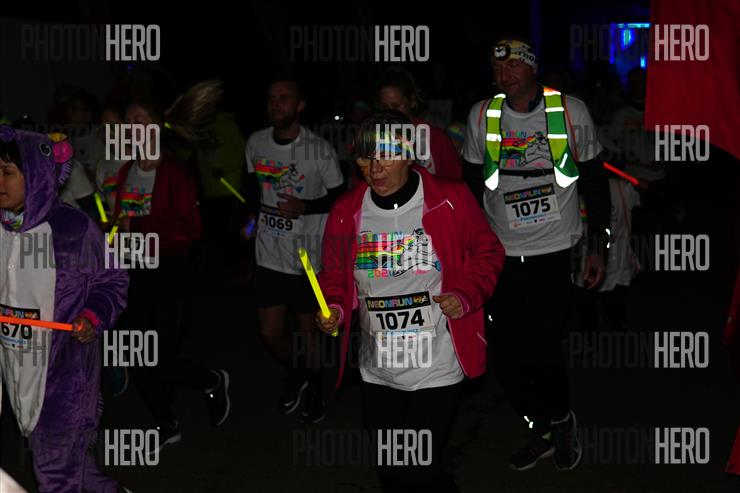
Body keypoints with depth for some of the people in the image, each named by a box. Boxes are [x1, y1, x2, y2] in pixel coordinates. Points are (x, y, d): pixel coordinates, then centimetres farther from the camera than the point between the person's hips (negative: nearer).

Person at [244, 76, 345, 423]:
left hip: (309, 255, -3)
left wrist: (305, 207, -18)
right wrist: (251, 217, 10)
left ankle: (313, 386, 36)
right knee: (270, 332, 6)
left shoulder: (320, 150, -13)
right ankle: (295, 374, 38)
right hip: (269, 255, 3)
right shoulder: (255, 143, -1)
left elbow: (339, 198, -4)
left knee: (308, 328, 9)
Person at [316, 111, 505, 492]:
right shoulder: (346, 212, 1)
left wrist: (466, 296, -14)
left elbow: (487, 253, 2)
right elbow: (335, 276, 13)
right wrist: (335, 309, -7)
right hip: (377, 374, 4)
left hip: (437, 371, -4)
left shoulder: (451, 200, -8)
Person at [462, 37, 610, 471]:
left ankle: (561, 420, 22)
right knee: (506, 359, 2)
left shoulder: (571, 113, -3)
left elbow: (595, 184, 4)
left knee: (543, 353, -8)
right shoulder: (482, 116, 2)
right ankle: (543, 430, 24)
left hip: (556, 255, -3)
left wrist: (598, 249, 3)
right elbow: (472, 186, 11)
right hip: (501, 256, 3)